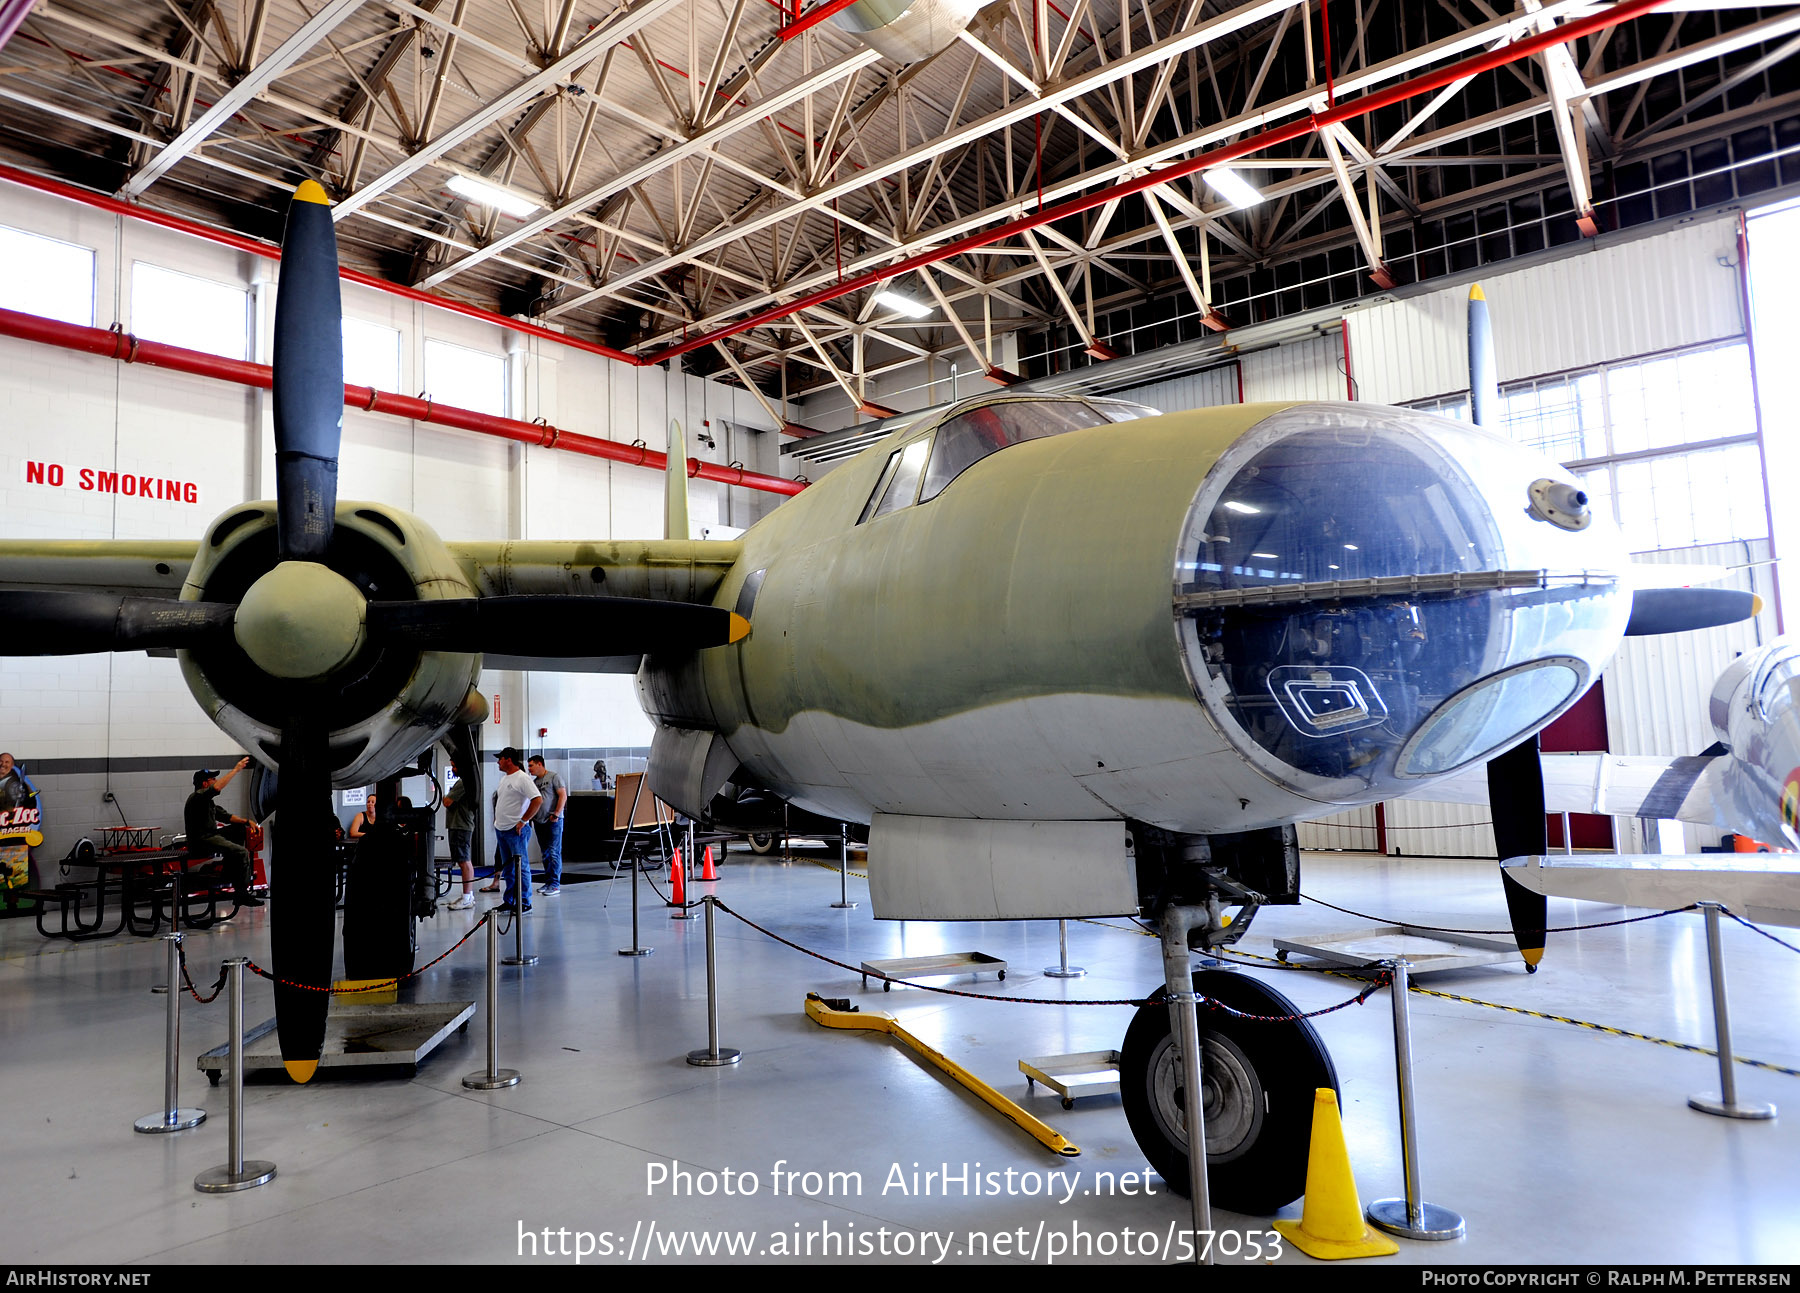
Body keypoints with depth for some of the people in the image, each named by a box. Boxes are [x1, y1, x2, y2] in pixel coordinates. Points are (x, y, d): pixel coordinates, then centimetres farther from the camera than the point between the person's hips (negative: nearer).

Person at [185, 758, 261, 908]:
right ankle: (242, 894, -21)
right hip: (201, 841, -10)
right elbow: (218, 787, -28)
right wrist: (236, 769, -23)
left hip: (210, 836, 10)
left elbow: (225, 816, 20)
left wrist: (246, 821, 6)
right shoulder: (197, 796, -10)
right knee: (242, 852, -21)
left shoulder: (208, 801, 21)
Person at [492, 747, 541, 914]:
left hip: (515, 830, -10)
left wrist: (523, 821, -20)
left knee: (520, 867, -5)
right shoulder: (504, 778, 16)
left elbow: (538, 800, -22)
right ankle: (509, 902, 20)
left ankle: (524, 903, -1)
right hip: (501, 830, 10)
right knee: (508, 868, 14)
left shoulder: (522, 778, -14)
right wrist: (498, 821, 17)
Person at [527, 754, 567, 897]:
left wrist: (556, 814, -16)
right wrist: (530, 817, 12)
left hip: (553, 821, -7)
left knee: (554, 853, -8)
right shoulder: (534, 781, 17)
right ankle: (548, 882, 16)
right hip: (539, 821, 7)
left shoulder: (554, 777, -4)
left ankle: (555, 884, -7)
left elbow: (563, 796, -10)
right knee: (545, 854, 10)